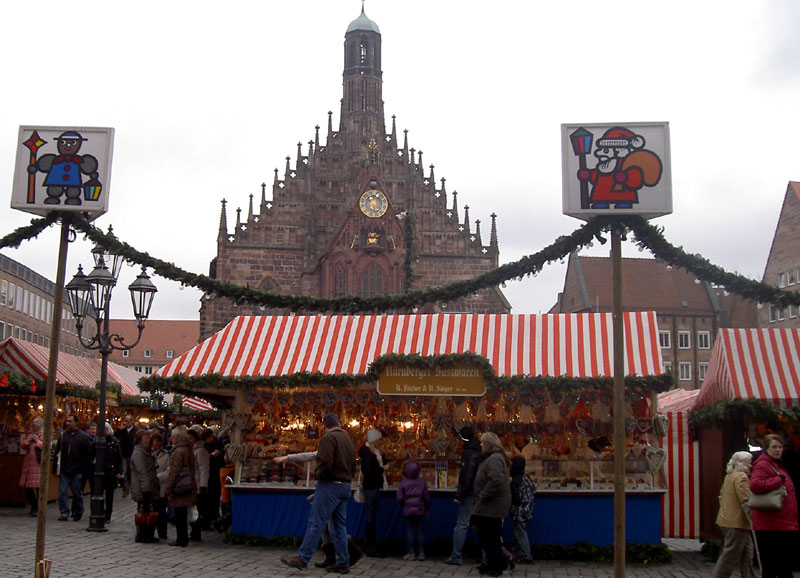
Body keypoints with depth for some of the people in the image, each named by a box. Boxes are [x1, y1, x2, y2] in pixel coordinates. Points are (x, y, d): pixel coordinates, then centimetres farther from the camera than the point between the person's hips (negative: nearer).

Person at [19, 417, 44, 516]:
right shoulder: (29, 434, 16)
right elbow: (22, 446, 16)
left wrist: (37, 441, -13)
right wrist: (28, 440, -1)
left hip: (38, 463, -6)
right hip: (28, 463, 6)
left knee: (38, 486, -8)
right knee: (27, 486, 7)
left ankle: (38, 508, 0)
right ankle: (33, 506, 23)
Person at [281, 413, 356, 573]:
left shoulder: (328, 437, -9)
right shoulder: (348, 439, 16)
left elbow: (325, 462, -21)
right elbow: (353, 465, 17)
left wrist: (319, 475, -4)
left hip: (330, 485, -8)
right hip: (345, 486, 8)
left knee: (316, 523, -6)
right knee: (340, 525, 10)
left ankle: (302, 559, -5)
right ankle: (343, 563, 10)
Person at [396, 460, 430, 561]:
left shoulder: (403, 483, -5)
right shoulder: (422, 482, -1)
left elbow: (399, 498, -8)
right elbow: (426, 497, 2)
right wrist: (427, 509, 14)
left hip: (408, 510, -1)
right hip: (420, 510, 1)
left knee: (410, 530, 5)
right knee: (420, 530, 7)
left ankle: (412, 553, 4)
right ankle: (421, 552, 7)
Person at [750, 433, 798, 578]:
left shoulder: (778, 466, 20)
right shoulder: (763, 465, -10)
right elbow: (755, 485, -29)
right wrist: (779, 479, -19)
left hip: (785, 525, 10)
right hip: (770, 525, -10)